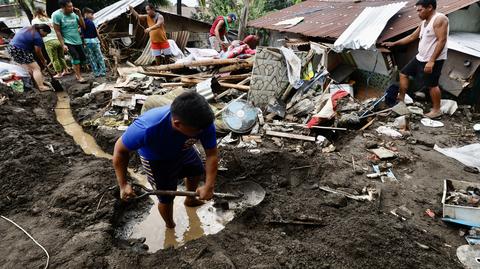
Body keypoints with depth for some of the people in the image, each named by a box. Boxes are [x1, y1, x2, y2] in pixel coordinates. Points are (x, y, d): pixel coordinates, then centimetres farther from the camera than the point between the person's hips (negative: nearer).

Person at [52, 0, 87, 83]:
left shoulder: (74, 13, -2)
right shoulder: (56, 15, -13)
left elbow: (83, 26, 0)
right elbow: (58, 31, -12)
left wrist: (79, 15, -12)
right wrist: (63, 44, -16)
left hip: (78, 41, 5)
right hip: (68, 42, -5)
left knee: (83, 58, 9)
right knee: (76, 57, -15)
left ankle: (77, 72, 30)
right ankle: (79, 76, -1)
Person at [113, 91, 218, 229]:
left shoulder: (203, 121, -38)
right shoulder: (147, 128, -45)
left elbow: (212, 154, -25)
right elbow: (120, 149, -27)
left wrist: (209, 186, -31)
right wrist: (123, 185, -26)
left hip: (183, 150, 4)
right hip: (157, 160, -3)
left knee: (197, 172, 26)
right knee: (167, 198, 10)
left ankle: (190, 200, 61)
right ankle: (170, 226, 45)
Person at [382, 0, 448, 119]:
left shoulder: (440, 19, -16)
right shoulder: (424, 22, 13)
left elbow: (442, 41, -22)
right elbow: (412, 37, 23)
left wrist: (431, 61, -26)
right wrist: (394, 43, 21)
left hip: (434, 60, -10)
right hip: (420, 58, 10)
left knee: (432, 85, -3)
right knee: (403, 73, 15)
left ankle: (436, 110, 11)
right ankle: (401, 98, 25)